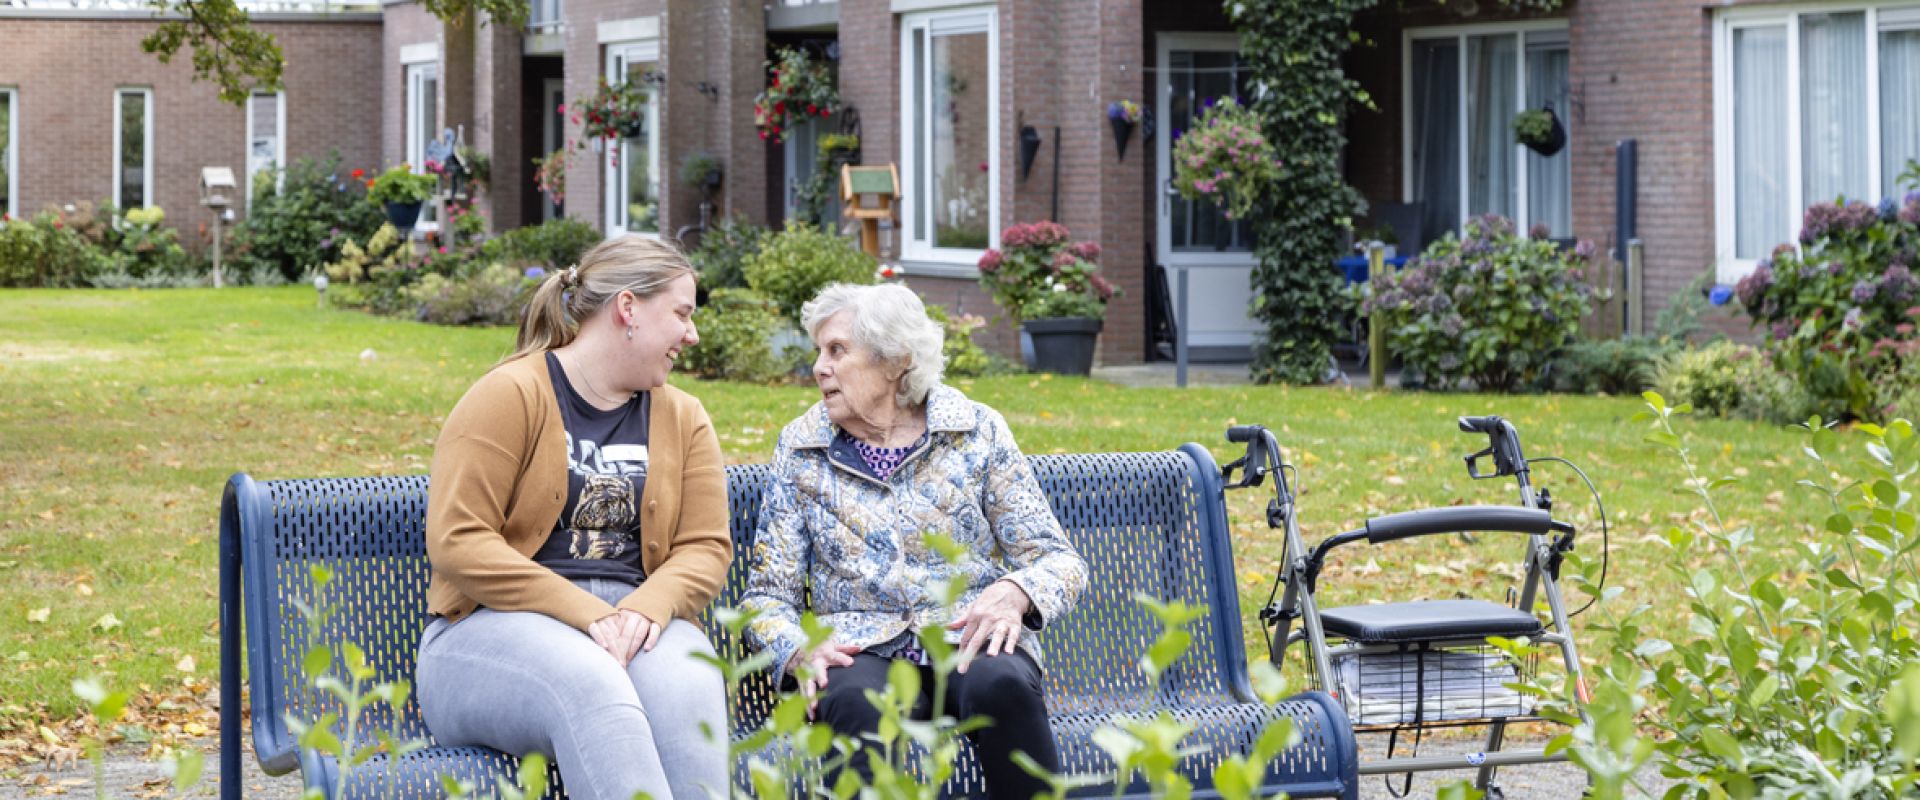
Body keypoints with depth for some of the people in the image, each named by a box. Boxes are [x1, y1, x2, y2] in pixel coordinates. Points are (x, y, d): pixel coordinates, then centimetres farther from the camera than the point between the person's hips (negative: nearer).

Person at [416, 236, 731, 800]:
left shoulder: (682, 418, 18)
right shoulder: (509, 395, 0)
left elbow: (705, 546, 10)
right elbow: (456, 541, -9)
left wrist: (645, 609, -14)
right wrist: (583, 613, -18)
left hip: (637, 624, 4)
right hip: (500, 624, -4)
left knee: (688, 686, -33)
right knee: (592, 687, -39)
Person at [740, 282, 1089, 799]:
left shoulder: (975, 431, 6)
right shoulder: (802, 447, 10)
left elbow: (1058, 560, 4)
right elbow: (767, 593, 10)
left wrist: (1014, 593, -20)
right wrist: (799, 649, -13)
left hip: (970, 638, 0)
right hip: (863, 653, 0)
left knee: (1001, 683, -36)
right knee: (853, 701, -37)